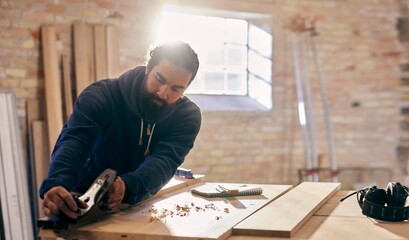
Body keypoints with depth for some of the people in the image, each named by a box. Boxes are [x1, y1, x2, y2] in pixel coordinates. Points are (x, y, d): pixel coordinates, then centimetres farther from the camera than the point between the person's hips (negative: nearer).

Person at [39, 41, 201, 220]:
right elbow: (73, 141, -27)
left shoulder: (188, 116, -7)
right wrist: (54, 184, -49)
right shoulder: (100, 96, -12)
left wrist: (128, 187, -43)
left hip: (140, 204, 1)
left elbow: (164, 161, -21)